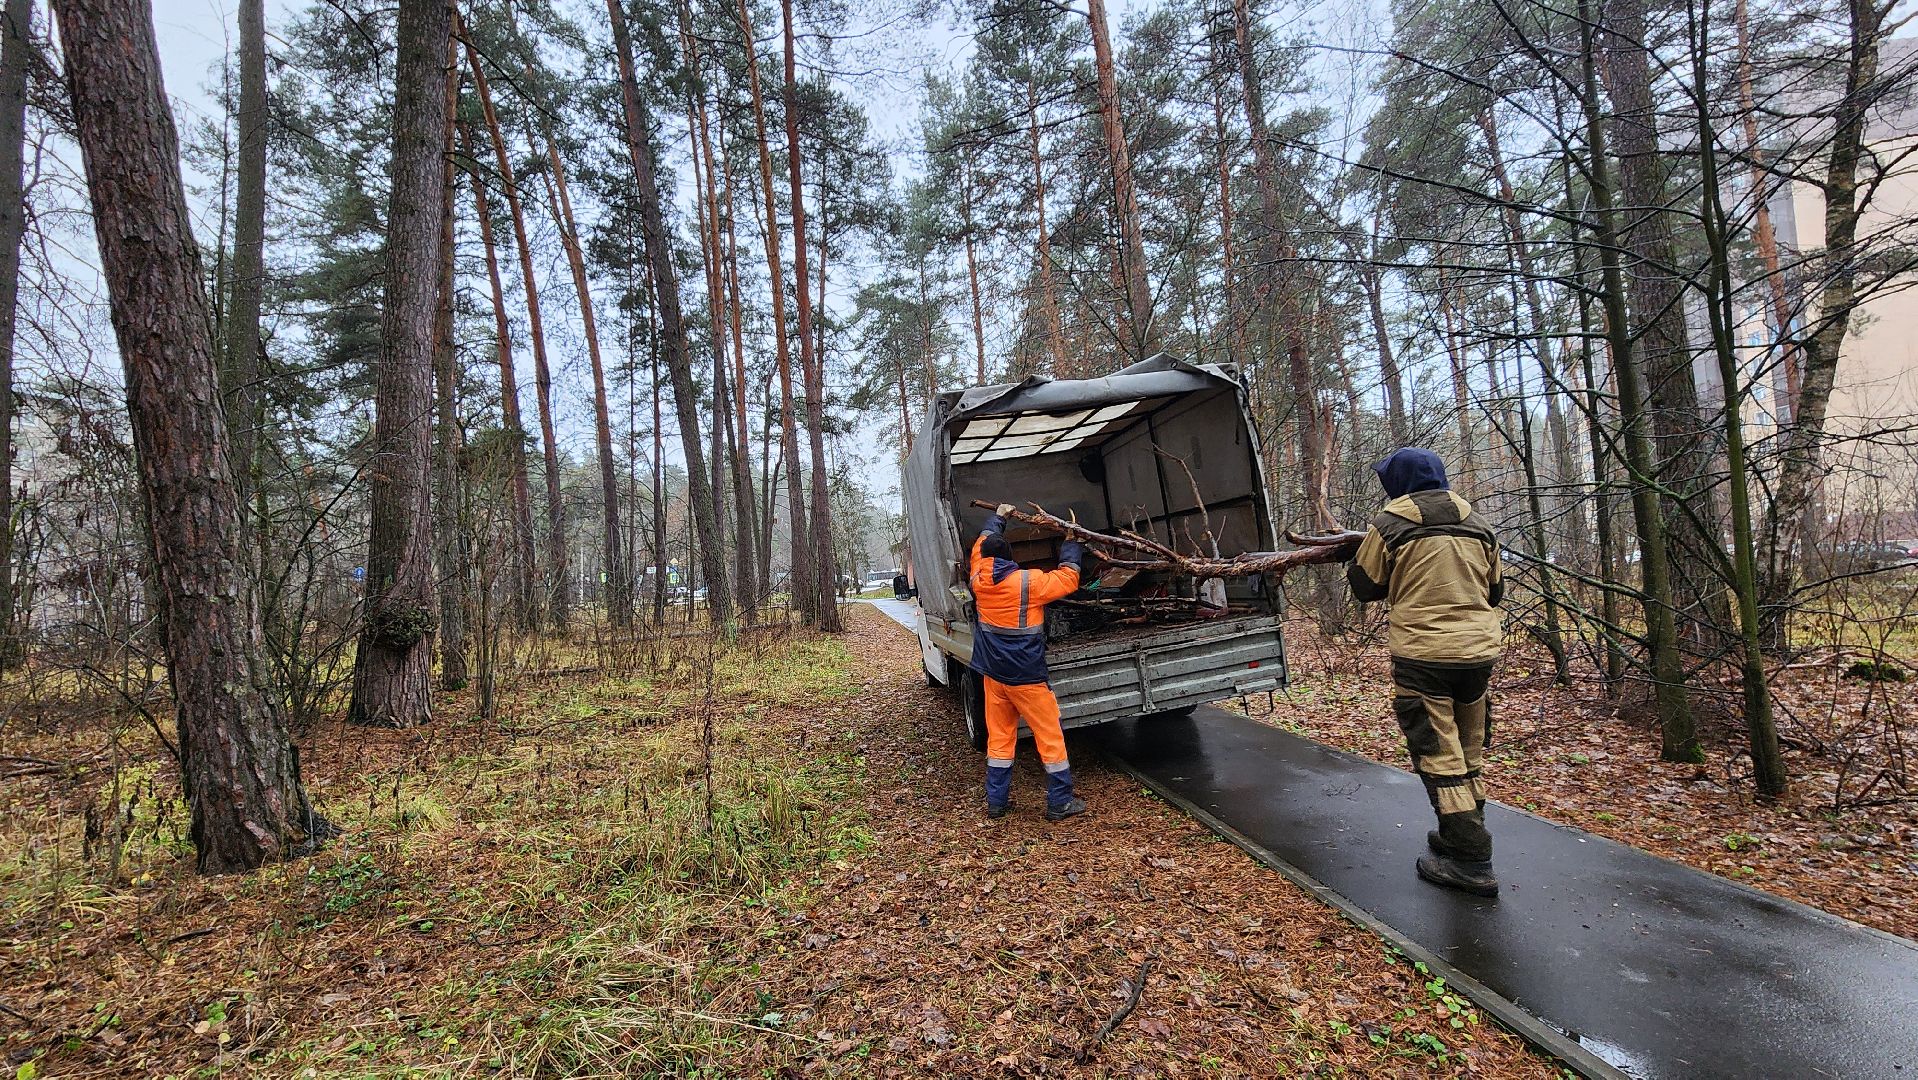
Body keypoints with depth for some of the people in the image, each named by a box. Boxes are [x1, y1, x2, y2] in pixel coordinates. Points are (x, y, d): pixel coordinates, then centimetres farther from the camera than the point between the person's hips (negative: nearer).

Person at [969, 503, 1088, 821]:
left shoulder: (979, 581, 0)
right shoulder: (1028, 582, -14)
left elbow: (980, 544, 19)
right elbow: (1068, 578, -3)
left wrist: (997, 518, 32)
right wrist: (1072, 545, 11)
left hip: (992, 673, 5)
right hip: (1026, 676, -5)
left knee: (998, 737, 14)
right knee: (1050, 736, 6)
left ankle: (996, 801, 20)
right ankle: (1060, 803, 13)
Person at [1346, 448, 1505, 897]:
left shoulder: (1390, 524, -8)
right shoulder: (1479, 524, 10)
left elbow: (1365, 588, 1)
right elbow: (1494, 591, 18)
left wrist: (1356, 561, 19)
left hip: (1422, 655, -6)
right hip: (1479, 651, 6)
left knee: (1439, 756, 1)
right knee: (1468, 753, 19)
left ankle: (1471, 861, 4)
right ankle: (1464, 836, 32)